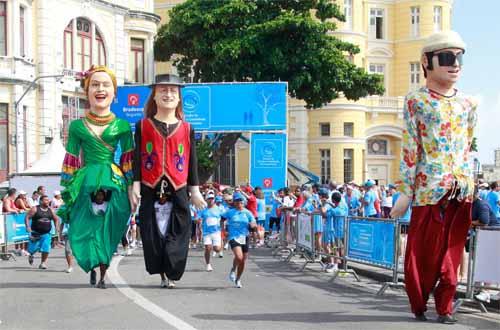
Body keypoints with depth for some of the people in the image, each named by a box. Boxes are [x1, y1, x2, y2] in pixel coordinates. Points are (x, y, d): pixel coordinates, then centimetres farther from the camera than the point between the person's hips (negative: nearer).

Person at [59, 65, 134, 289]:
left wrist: (130, 187, 3)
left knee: (108, 231, 1)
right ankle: (93, 267, 25)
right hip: (85, 183, 0)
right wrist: (67, 190, 6)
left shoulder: (122, 125, 3)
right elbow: (71, 161, 8)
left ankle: (102, 276, 14)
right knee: (84, 230, -1)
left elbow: (128, 160, 7)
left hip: (113, 182, 0)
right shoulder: (78, 126, 4)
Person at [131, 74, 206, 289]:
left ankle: (171, 273, 7)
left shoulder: (186, 129, 9)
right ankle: (160, 270, 13)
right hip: (150, 189, 0)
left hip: (178, 190, 1)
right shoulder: (143, 126, 7)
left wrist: (195, 191, 7)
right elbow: (137, 158, 5)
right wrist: (136, 185, -3)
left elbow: (192, 162, 10)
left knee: (178, 232, -1)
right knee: (152, 231, 1)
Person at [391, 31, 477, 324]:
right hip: (430, 187, -4)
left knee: (452, 250, 7)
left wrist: (471, 187, 14)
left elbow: (469, 149, 18)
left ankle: (445, 306, 17)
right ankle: (419, 305, 17)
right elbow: (409, 149, -3)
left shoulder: (467, 104, 13)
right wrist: (406, 193, -6)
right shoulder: (416, 101, 0)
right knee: (424, 250, 1)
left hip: (462, 189, 4)